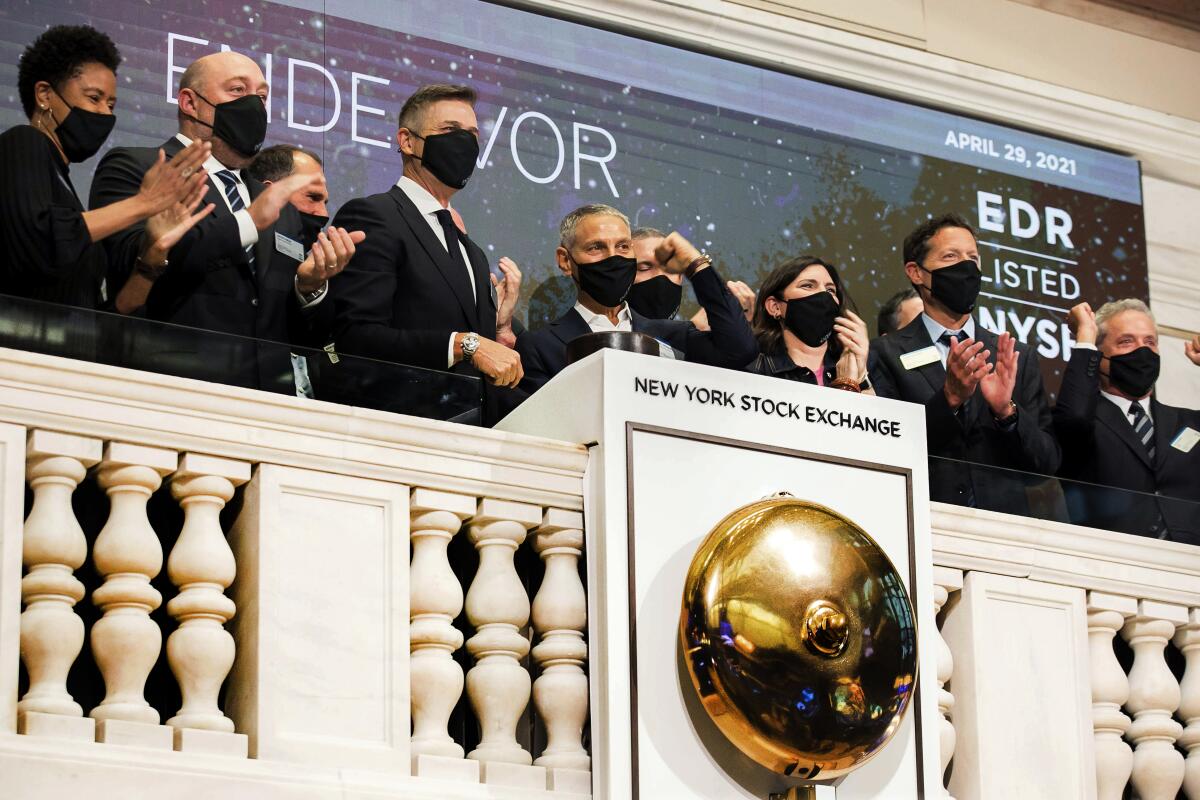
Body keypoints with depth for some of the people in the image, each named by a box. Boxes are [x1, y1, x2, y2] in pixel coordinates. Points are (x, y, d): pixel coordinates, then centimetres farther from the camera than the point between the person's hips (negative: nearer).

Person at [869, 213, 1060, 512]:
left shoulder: (1018, 358, 12)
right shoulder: (885, 354, 4)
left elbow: (1048, 462, 8)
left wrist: (1007, 411, -9)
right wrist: (949, 398, -15)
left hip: (1006, 519, 3)